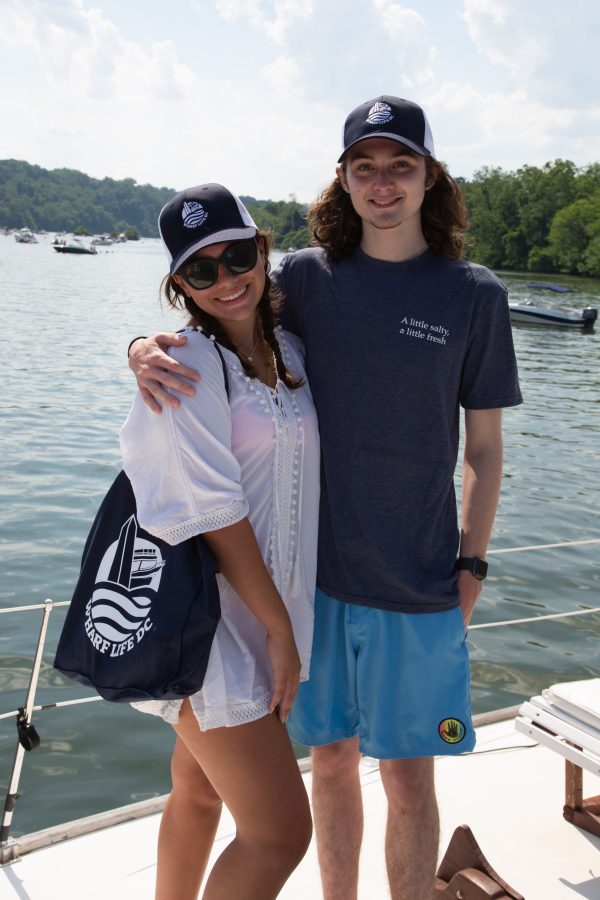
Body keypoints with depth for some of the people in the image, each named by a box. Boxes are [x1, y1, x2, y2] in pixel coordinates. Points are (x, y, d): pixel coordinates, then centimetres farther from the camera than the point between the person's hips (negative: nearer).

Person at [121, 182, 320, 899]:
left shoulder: (288, 349, 8)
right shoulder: (191, 363, -16)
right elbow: (212, 511, -19)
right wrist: (279, 626, -13)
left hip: (265, 602, 8)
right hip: (205, 615, -7)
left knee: (200, 792, 21)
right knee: (279, 830, -4)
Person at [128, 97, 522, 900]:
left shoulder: (474, 294, -3)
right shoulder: (306, 278, 0)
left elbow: (484, 448, 2)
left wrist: (472, 565, -1)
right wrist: (146, 350, -16)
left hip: (419, 584, -1)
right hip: (317, 569, 2)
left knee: (408, 777, 8)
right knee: (332, 759, 16)